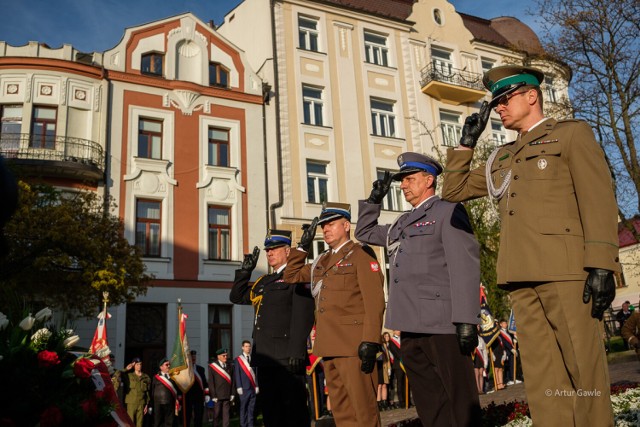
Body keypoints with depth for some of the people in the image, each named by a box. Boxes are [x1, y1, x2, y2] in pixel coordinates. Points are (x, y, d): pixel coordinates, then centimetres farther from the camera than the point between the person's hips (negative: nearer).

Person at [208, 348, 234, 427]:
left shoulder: (229, 365, 10)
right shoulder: (212, 366, -3)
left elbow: (232, 380, 10)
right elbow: (211, 382, -5)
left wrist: (232, 394, 5)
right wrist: (213, 396, -9)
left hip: (227, 395, 3)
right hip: (218, 395, -3)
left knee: (226, 414, 4)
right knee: (217, 414, 5)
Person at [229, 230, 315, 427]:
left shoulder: (297, 277, -4)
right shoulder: (263, 281, 21)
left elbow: (303, 316, -13)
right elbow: (236, 297, 26)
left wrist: (297, 352, -21)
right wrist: (245, 270, 16)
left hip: (287, 356, -8)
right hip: (265, 357, 8)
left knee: (294, 409, -4)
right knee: (270, 411, 13)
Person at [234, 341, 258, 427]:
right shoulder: (238, 359, 0)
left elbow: (255, 374, 14)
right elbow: (237, 374, -3)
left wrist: (257, 386, 8)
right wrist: (239, 387, -9)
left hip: (253, 388, 4)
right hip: (244, 388, -4)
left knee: (251, 408, 6)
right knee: (243, 408, -1)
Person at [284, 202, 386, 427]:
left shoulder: (361, 254, -2)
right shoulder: (321, 260, 19)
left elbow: (374, 301, -11)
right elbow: (291, 277, 28)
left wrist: (370, 342, -19)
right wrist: (303, 246, 17)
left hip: (353, 346, -7)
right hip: (328, 347, 7)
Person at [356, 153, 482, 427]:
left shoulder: (448, 212, 0)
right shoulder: (401, 224, 22)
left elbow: (465, 267, -10)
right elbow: (364, 233, 36)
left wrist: (466, 320, -18)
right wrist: (374, 198, 24)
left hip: (442, 325, -7)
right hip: (411, 328, 7)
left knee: (461, 404, -1)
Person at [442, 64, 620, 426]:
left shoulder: (573, 133, 8)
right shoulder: (502, 157, 24)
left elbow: (598, 200, -4)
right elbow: (454, 190, 26)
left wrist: (601, 265, -14)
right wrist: (467, 141, 20)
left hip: (565, 268, -5)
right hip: (522, 275, 5)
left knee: (584, 372, -3)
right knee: (541, 379, 5)